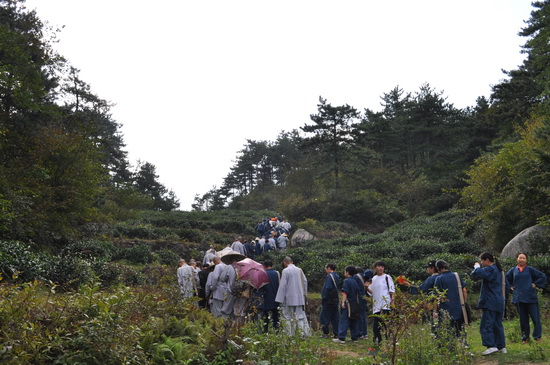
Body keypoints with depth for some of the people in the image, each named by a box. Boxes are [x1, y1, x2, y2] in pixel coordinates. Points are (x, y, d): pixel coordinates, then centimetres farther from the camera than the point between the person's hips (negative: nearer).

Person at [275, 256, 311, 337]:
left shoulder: (285, 271, -9)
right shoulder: (299, 270, 6)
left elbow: (283, 285, -10)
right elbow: (305, 281, 11)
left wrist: (280, 299, -7)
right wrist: (304, 294, 20)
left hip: (289, 298, -5)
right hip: (300, 298, 5)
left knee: (288, 316, 3)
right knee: (301, 315, 10)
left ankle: (290, 334, 1)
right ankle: (305, 333, 5)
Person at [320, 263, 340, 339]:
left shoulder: (329, 276, -15)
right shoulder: (336, 276, 12)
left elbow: (327, 288, -21)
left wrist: (323, 298, -15)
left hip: (328, 300, -8)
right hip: (335, 300, 8)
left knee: (324, 317, 1)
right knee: (334, 317, 10)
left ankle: (325, 333, 1)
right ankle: (336, 334, 11)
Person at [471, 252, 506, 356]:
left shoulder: (490, 269, -14)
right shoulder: (498, 270, 17)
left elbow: (476, 274, -27)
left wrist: (477, 266, -6)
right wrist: (479, 267, 11)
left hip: (490, 303, -10)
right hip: (499, 303, 10)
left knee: (486, 325, -9)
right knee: (497, 325, 14)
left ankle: (491, 346, -17)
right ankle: (501, 346, 17)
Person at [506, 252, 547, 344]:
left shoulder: (530, 269, 2)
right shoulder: (513, 270, 9)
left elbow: (542, 276, 5)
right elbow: (506, 279, 25)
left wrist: (535, 284, 0)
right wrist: (511, 286, 13)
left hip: (530, 297, -2)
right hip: (518, 298, 2)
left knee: (535, 317, -2)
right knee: (523, 319, 7)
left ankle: (537, 336, 12)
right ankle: (525, 338, 15)